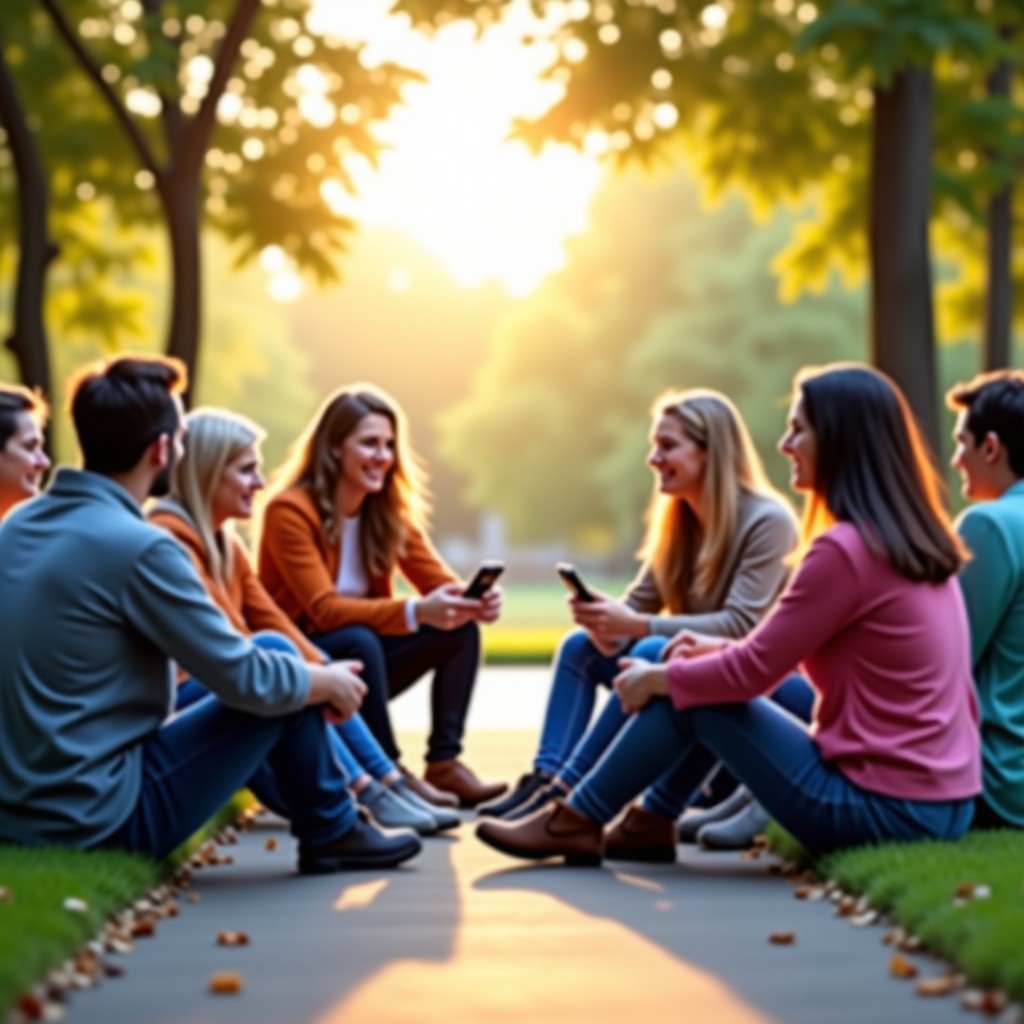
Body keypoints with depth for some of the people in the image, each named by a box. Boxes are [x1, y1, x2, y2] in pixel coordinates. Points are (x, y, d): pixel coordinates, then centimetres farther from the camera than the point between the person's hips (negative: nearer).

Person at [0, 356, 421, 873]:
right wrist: (327, 681, 7)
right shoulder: (139, 548, -20)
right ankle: (332, 833, 20)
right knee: (277, 673, 3)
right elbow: (248, 681, -13)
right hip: (101, 816, -9)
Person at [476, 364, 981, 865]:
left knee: (690, 697, 3)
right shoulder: (917, 540, 10)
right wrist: (727, 650, 16)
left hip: (881, 808, -8)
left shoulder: (844, 549, -18)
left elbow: (754, 672, -12)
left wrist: (655, 679, 4)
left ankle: (576, 822, 15)